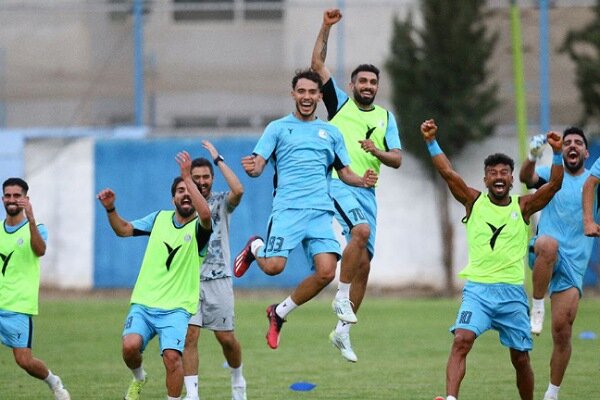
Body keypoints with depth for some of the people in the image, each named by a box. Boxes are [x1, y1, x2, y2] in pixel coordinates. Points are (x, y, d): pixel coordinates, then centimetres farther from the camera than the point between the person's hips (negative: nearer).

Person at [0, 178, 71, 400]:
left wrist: (30, 218, -35)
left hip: (18, 306, -4)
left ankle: (53, 382, 23)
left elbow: (40, 250, -25)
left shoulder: (35, 229, -2)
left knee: (24, 360, -5)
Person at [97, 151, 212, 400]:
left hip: (176, 308, -3)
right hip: (143, 303, 3)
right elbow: (123, 229, 18)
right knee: (130, 345, -20)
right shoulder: (160, 218, 11)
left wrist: (188, 178, -26)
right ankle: (138, 378, 13)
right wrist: (110, 210, -1)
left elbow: (205, 214, -27)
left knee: (172, 356, -23)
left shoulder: (198, 228, -3)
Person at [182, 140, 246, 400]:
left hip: (218, 279, -1)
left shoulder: (221, 202, 2)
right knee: (190, 335, -11)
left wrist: (218, 159, -17)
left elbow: (238, 190, -22)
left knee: (226, 338, 2)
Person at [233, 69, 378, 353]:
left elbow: (344, 172, 20)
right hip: (288, 209, -3)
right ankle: (255, 248, 19)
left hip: (321, 212, 3)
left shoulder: (331, 133, 18)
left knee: (326, 272, -14)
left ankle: (280, 313, 8)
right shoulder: (278, 128, 9)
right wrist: (251, 168, -22)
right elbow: (258, 164, 3)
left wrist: (362, 180, -2)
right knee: (273, 266, -19)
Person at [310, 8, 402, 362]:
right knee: (362, 230, -32)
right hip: (337, 183, -4)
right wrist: (327, 27, -4)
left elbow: (397, 159, 9)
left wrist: (377, 151, -11)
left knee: (364, 263, 2)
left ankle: (343, 332, 12)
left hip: (367, 192, 5)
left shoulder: (386, 117, 16)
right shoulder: (340, 103, 9)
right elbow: (318, 64, 3)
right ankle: (343, 297, -20)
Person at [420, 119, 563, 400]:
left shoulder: (523, 207, 6)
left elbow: (554, 184, -5)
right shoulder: (474, 202, 6)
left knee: (521, 357, 7)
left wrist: (557, 154, -18)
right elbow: (448, 173, -3)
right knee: (462, 340, -23)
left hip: (512, 291, 1)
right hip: (477, 289, -1)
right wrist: (431, 142, -13)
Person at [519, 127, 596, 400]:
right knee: (548, 243, -39)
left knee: (563, 330, -6)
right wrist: (533, 156, -29)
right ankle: (537, 308, -25)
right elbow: (526, 177, -9)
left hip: (574, 262, 1)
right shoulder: (551, 175, 11)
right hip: (544, 255, -1)